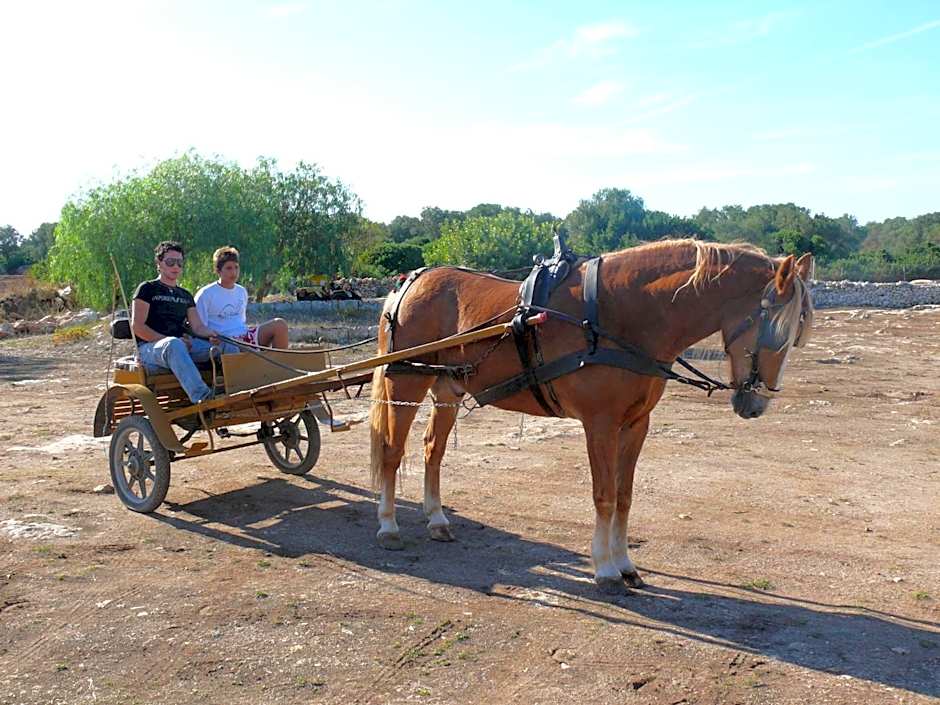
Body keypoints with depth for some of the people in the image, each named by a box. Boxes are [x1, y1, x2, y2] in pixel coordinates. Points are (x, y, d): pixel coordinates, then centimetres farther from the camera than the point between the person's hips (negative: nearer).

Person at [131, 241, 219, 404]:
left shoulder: (186, 296, 26)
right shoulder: (147, 289, 8)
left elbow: (198, 326, 14)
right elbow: (137, 326, -3)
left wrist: (211, 334, -10)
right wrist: (168, 340, -14)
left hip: (183, 344, 6)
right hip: (149, 347, -5)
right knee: (174, 345, -42)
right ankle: (201, 396, -60)